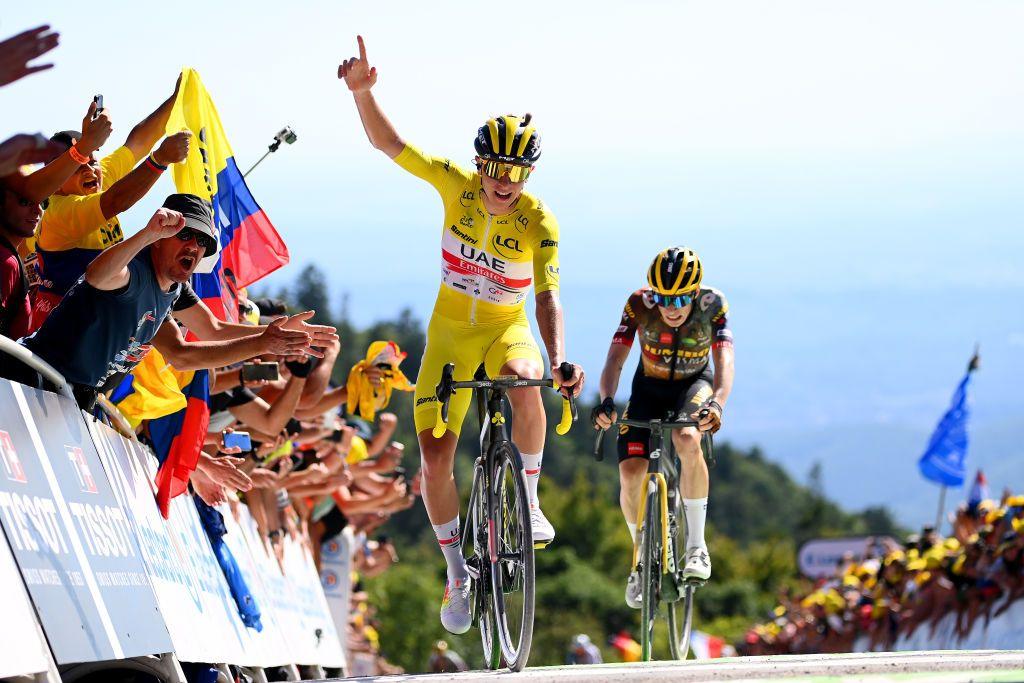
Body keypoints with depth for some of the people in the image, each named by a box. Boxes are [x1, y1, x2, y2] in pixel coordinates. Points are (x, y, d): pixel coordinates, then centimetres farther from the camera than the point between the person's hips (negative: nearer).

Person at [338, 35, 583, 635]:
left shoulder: (539, 223, -20)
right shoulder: (458, 186, -15)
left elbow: (548, 297, -28)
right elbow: (389, 143, -15)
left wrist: (559, 359, -44)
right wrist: (363, 92, -32)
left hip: (508, 328, -2)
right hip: (452, 331, 2)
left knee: (524, 383, -39)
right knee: (435, 456, -8)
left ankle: (530, 499, -18)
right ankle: (458, 574, 11)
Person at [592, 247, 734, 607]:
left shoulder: (712, 305, -25)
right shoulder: (639, 304, -24)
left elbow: (724, 360, -35)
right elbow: (615, 359, -29)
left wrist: (717, 402, -55)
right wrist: (606, 400, -48)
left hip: (695, 384, -2)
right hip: (650, 387, 2)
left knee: (688, 441, -35)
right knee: (631, 473, -16)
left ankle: (696, 546, -23)